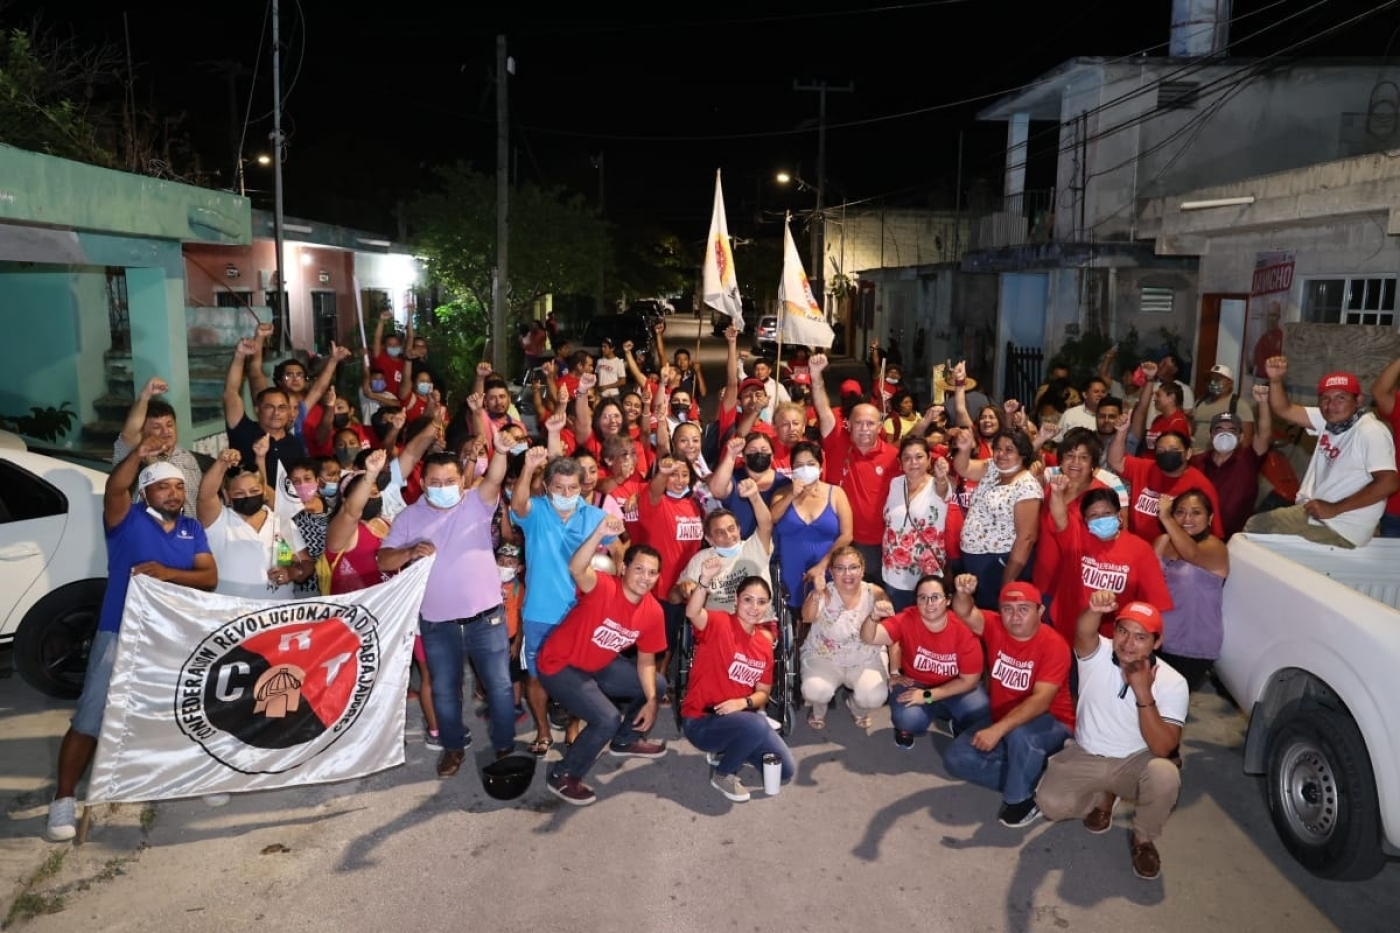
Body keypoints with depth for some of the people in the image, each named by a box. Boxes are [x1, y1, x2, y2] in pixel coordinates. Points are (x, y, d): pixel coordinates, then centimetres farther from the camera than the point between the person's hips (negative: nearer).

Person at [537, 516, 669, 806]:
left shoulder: (653, 612, -9)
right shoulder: (603, 588, -29)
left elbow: (646, 660, 3)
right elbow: (576, 568, -53)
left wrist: (651, 700, -7)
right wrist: (600, 533, -67)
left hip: (599, 666, 8)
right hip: (560, 666, -8)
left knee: (657, 685, 14)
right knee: (607, 720, -22)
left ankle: (625, 740, 36)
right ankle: (563, 776, 0)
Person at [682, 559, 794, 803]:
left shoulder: (765, 644, 5)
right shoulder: (719, 623, -15)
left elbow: (763, 692, 8)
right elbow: (692, 612, -38)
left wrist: (744, 702, -14)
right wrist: (705, 581, -56)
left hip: (738, 717, 7)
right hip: (701, 721, -7)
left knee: (786, 771, 2)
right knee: (756, 725, -35)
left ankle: (727, 751, 19)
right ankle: (723, 774, -8)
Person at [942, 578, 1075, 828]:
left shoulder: (1054, 645, -24)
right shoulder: (996, 626, -10)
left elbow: (1041, 700, -33)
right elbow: (965, 614, -28)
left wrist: (998, 730, -42)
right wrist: (962, 593, -53)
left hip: (1050, 724, -6)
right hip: (1001, 718, 6)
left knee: (1018, 733, -39)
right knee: (956, 759, -8)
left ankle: (1022, 798, -13)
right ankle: (1029, 779, 1)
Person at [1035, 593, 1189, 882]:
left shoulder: (1172, 683, -16)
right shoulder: (1097, 654, -14)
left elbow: (1163, 748, -24)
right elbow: (1084, 634, -42)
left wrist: (1144, 694, -34)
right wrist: (1095, 610, -65)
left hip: (1136, 761, -1)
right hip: (1085, 756, 1)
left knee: (1165, 774, -34)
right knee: (1049, 803, -20)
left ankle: (1144, 839, -3)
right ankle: (1104, 797, 15)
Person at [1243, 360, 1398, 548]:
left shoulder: (1371, 432, -20)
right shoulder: (1328, 419, 4)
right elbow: (1284, 410, 8)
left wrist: (1334, 509, -24)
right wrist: (1276, 379, -13)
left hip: (1342, 531, -8)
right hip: (1313, 511, 8)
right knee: (1254, 525, 10)